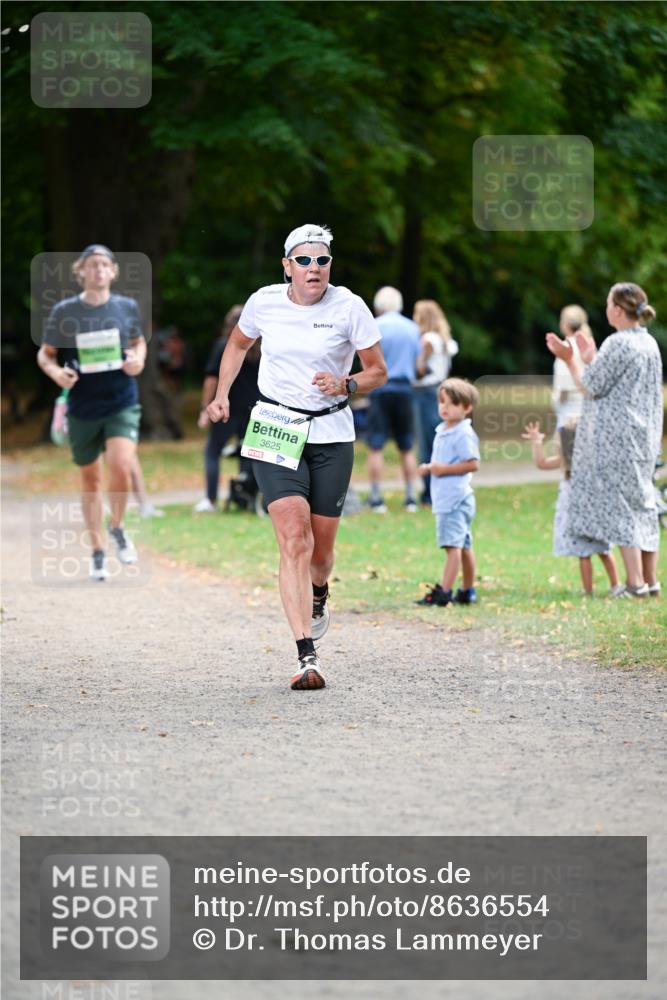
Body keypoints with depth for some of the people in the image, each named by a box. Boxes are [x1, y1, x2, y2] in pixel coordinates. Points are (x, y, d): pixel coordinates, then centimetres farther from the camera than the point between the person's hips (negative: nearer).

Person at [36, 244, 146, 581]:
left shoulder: (127, 307, 1)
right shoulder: (64, 311, -4)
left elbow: (139, 341, 18)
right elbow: (45, 354, 6)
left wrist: (138, 359, -4)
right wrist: (55, 372, -16)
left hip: (122, 404, 0)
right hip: (83, 408, 1)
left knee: (121, 466, -22)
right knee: (90, 478, 11)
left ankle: (117, 526, 7)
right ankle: (97, 550, 28)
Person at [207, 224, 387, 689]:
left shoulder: (349, 307, -7)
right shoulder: (264, 302, -2)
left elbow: (378, 371, 1)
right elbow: (238, 344, 20)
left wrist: (346, 385, -18)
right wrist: (222, 394, 10)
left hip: (331, 435, 0)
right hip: (275, 431, 0)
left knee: (321, 549, 6)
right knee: (294, 540, -17)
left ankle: (319, 595, 46)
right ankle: (307, 657, -21)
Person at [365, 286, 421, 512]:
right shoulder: (412, 328, 7)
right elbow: (418, 361, 10)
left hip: (380, 389, -4)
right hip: (404, 388, 4)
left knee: (375, 447, -1)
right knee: (407, 448, 11)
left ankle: (376, 498, -5)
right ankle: (411, 497, 9)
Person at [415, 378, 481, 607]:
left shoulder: (463, 434, -13)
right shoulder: (442, 431, 16)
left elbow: (473, 464, -19)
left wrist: (444, 469, -18)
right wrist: (429, 468, 9)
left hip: (455, 498, -10)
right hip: (445, 499, 10)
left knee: (453, 545, -12)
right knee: (463, 545, 15)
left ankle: (444, 592, -15)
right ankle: (468, 591, 21)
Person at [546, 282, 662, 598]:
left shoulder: (618, 343, -15)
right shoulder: (649, 344, 11)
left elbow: (593, 386, -12)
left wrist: (569, 359, -1)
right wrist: (591, 359, 23)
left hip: (617, 437, -9)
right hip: (644, 437, 9)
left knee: (620, 504, -5)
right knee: (643, 504, 12)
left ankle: (635, 582, -8)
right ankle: (650, 580, 14)